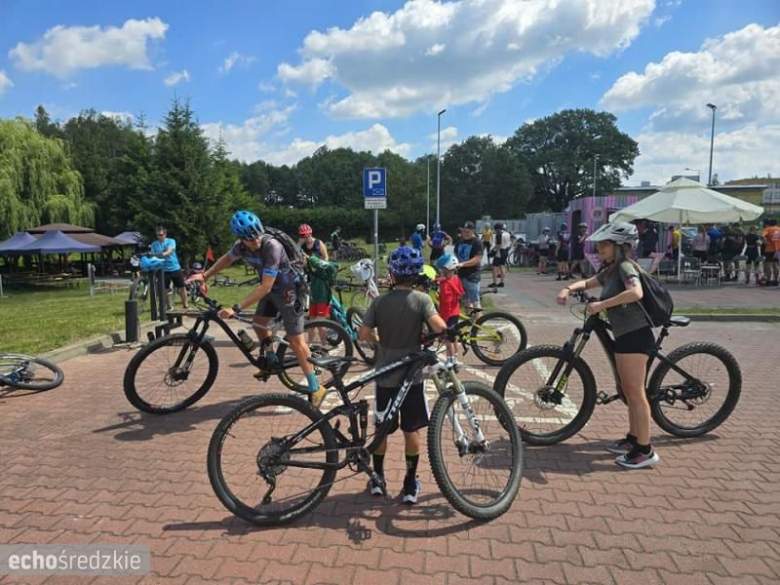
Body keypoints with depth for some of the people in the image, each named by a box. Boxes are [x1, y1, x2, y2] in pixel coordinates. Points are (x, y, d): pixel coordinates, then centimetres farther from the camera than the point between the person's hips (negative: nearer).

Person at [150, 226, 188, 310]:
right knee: (165, 290, 2)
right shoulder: (154, 244, 4)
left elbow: (169, 251, -22)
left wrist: (162, 254, -42)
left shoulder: (171, 241, -4)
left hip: (175, 268, -1)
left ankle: (185, 306, 14)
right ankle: (169, 307, 17)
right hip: (164, 270, 1)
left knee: (182, 287, 2)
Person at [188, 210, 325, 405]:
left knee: (295, 340, -9)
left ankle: (316, 389, -4)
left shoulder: (272, 247, -32)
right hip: (272, 288, 8)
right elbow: (227, 259, 16)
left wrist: (236, 308, -33)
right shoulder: (242, 245, -9)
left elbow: (265, 287, -33)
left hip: (289, 290, -8)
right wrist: (204, 275, 10)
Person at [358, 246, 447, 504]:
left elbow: (364, 334, -8)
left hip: (385, 376, 1)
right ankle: (411, 485, 19)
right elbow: (438, 326, -24)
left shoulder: (379, 301, -5)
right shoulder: (422, 299, -9)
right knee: (411, 430, 10)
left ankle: (377, 479, 27)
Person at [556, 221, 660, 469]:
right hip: (624, 335, 10)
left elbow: (636, 292, -31)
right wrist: (569, 289, 1)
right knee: (628, 391, 17)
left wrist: (601, 305, -27)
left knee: (635, 392, -4)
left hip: (635, 335, -10)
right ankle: (632, 439, 29)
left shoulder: (625, 266, -13)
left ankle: (645, 450, 4)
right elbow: (588, 283, 22)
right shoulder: (610, 270, 16)